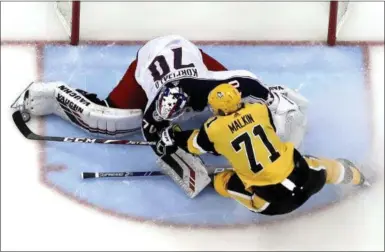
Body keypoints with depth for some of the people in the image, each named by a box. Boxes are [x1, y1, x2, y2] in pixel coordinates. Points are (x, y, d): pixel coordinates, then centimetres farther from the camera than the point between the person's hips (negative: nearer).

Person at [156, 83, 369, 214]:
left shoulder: (214, 129, -5)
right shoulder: (260, 109, 3)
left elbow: (192, 144, 15)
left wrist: (173, 136, 33)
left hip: (276, 200, -4)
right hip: (307, 178, 4)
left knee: (221, 181, 13)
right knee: (320, 169, 37)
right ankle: (354, 176, 59)